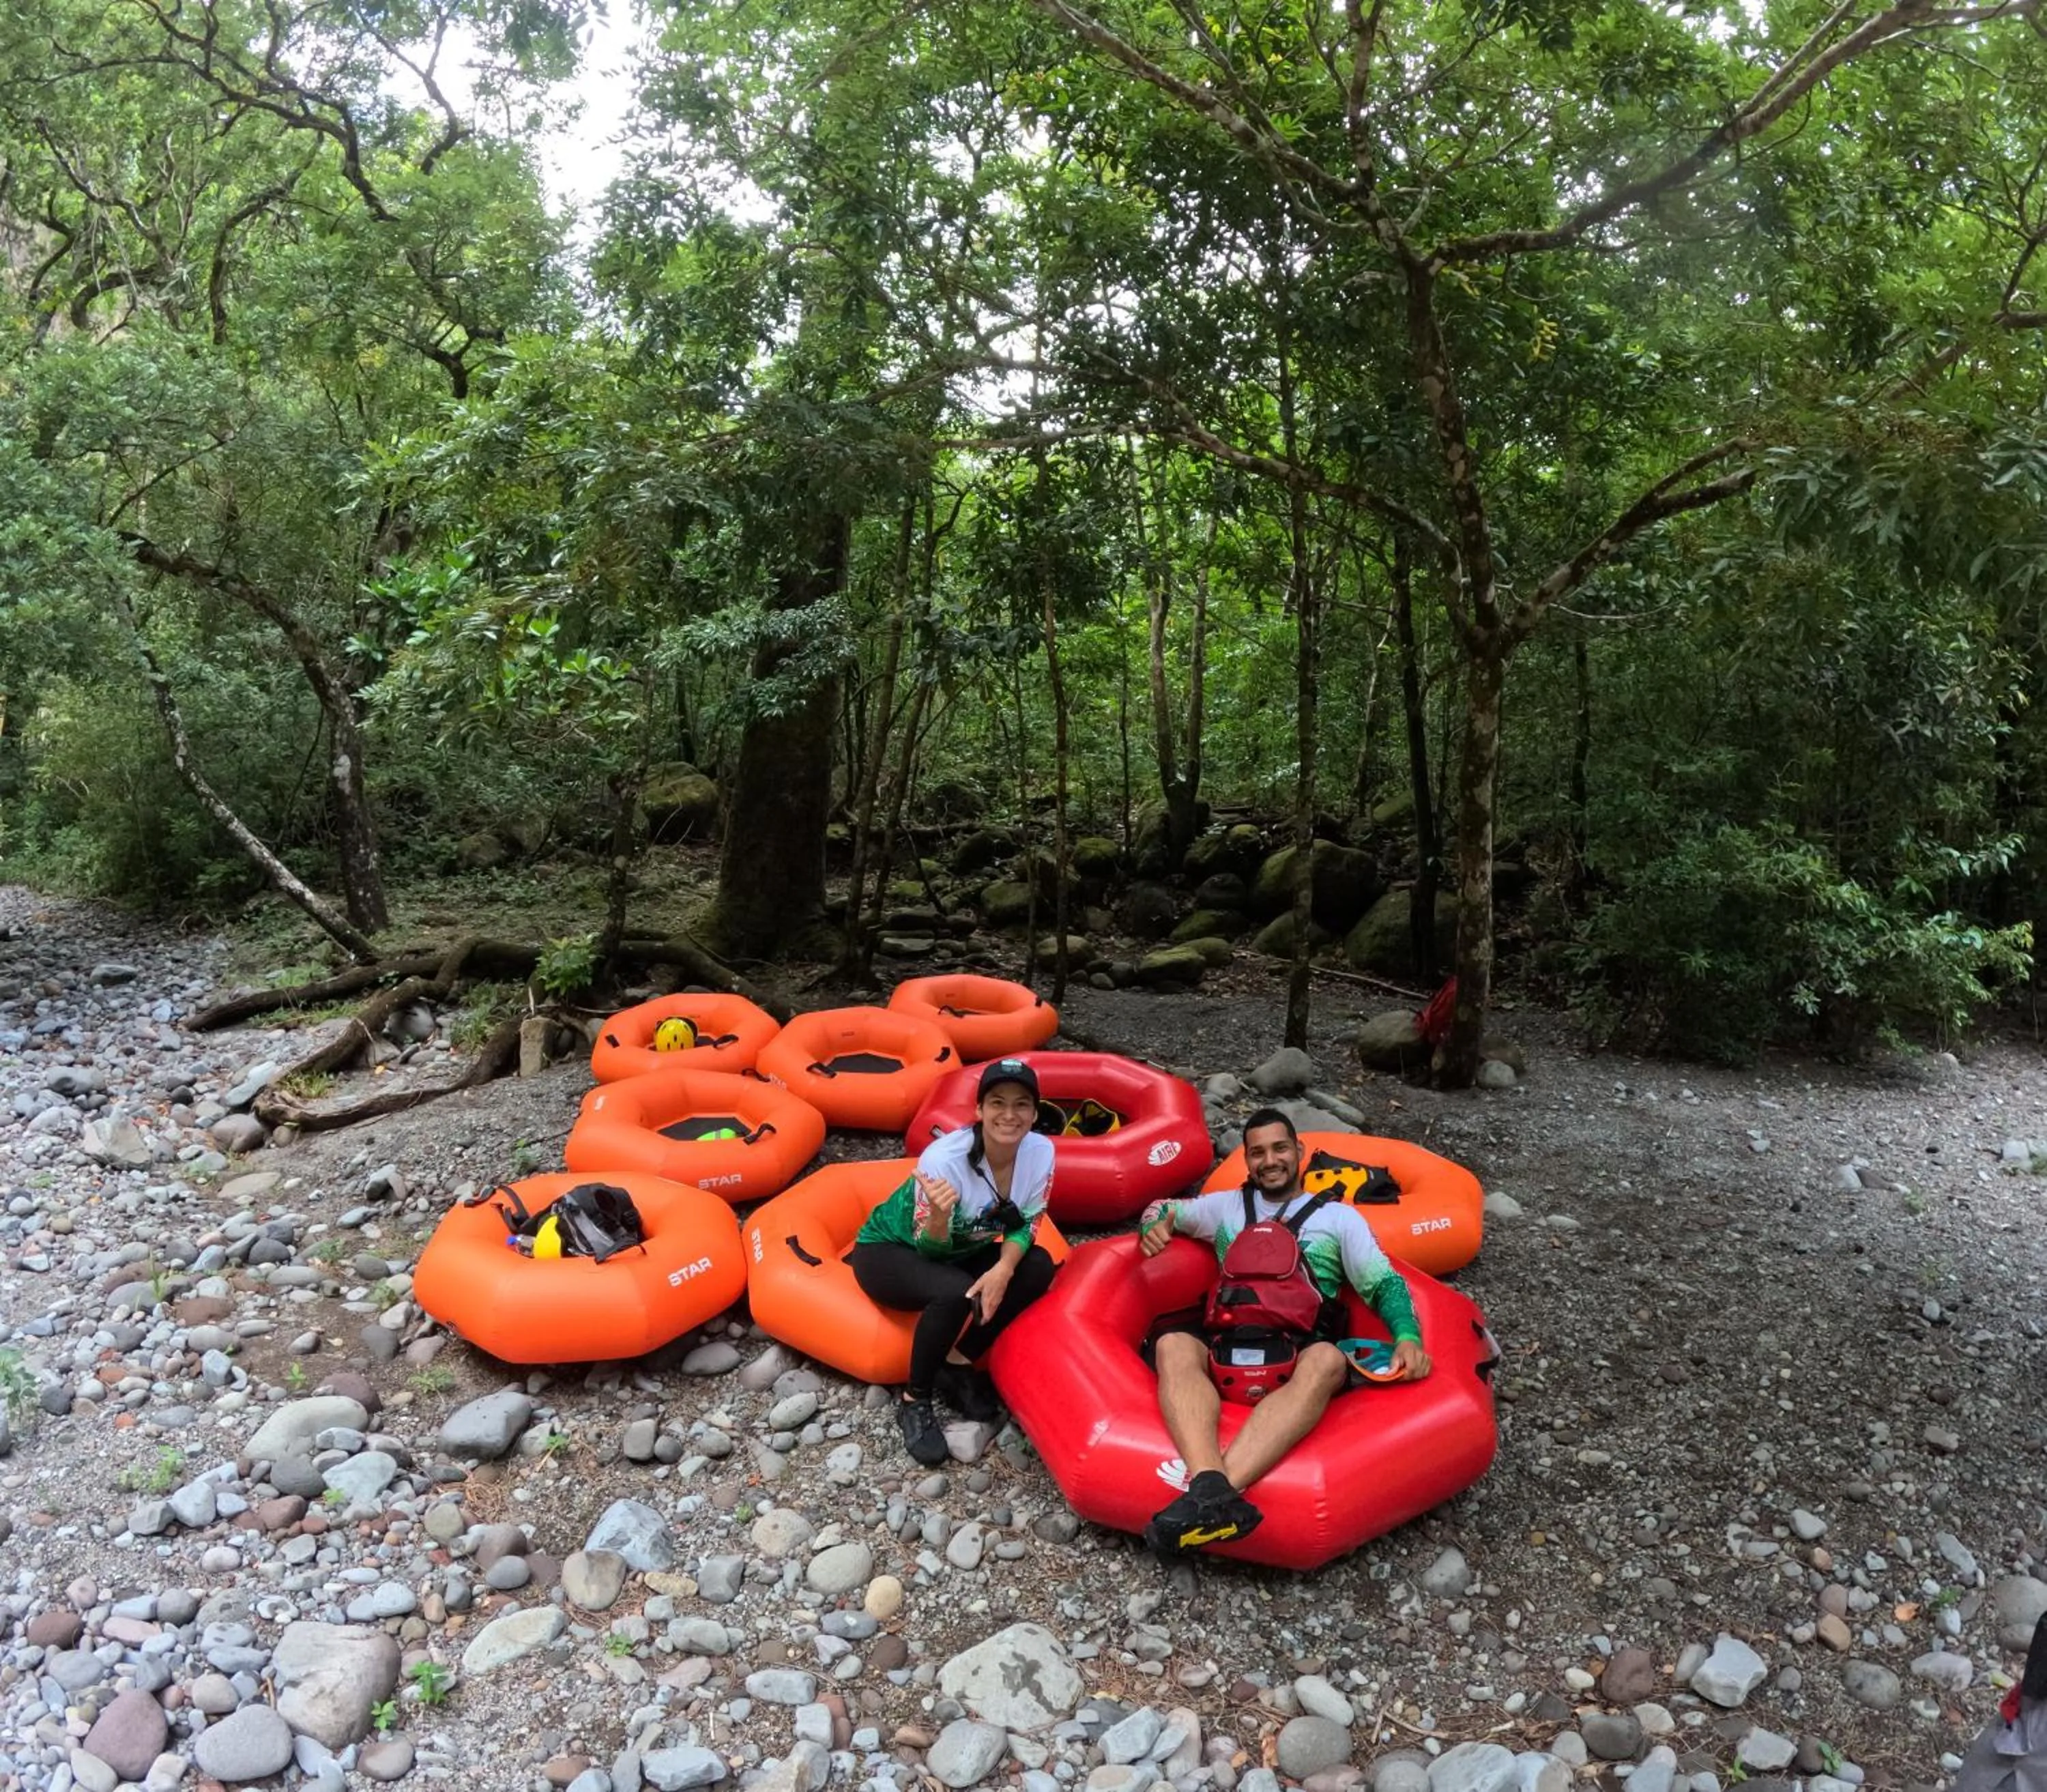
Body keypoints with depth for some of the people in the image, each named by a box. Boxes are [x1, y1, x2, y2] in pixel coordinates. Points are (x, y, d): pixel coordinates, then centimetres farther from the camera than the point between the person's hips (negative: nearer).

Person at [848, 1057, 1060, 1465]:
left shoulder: (1041, 1151, -18)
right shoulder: (944, 1158, -32)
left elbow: (1024, 1225, -8)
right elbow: (930, 1250, -23)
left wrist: (1003, 1269, -29)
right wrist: (940, 1215, -46)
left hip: (961, 1253, 6)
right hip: (890, 1251, -6)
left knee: (1038, 1267, -18)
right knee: (956, 1293, -34)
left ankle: (958, 1363, -5)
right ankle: (914, 1401, -12)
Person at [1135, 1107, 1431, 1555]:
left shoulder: (1338, 1216, 24)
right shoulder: (1228, 1205, 30)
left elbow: (1385, 1283, 15)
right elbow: (1163, 1209, 33)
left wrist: (1408, 1337, -7)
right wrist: (1154, 1225, 5)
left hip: (1304, 1339, -2)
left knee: (1327, 1362, -39)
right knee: (1173, 1346, -32)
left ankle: (1208, 1494, -57)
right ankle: (1212, 1488, -57)